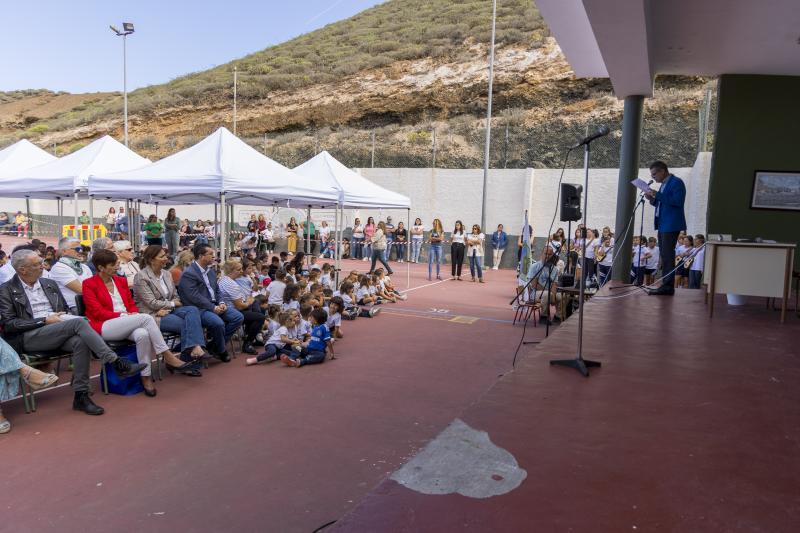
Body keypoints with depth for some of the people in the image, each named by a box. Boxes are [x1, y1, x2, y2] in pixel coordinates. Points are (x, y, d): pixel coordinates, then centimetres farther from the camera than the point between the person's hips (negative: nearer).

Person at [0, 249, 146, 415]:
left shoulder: (50, 284, 19)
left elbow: (65, 309, 24)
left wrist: (59, 317, 0)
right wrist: (44, 320, -12)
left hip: (58, 331, 5)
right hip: (28, 337, -5)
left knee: (80, 341, -32)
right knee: (78, 323, -30)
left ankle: (81, 396, -27)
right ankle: (117, 363, -32)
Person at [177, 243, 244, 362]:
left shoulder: (211, 270, 15)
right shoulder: (188, 274, -13)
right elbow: (194, 297, -20)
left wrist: (221, 303, 0)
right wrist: (213, 308, -21)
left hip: (214, 305, 9)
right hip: (198, 309, -9)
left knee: (238, 317, -6)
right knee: (218, 323, -33)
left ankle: (215, 345, 5)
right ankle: (221, 351, -4)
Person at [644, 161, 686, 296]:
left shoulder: (676, 182, -9)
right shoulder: (664, 184, 19)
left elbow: (677, 201, -21)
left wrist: (658, 195, -21)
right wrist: (652, 199, 7)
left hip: (671, 225, -10)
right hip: (662, 225, 10)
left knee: (667, 255, -11)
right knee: (664, 255, 11)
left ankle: (668, 287, -9)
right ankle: (666, 285, 16)